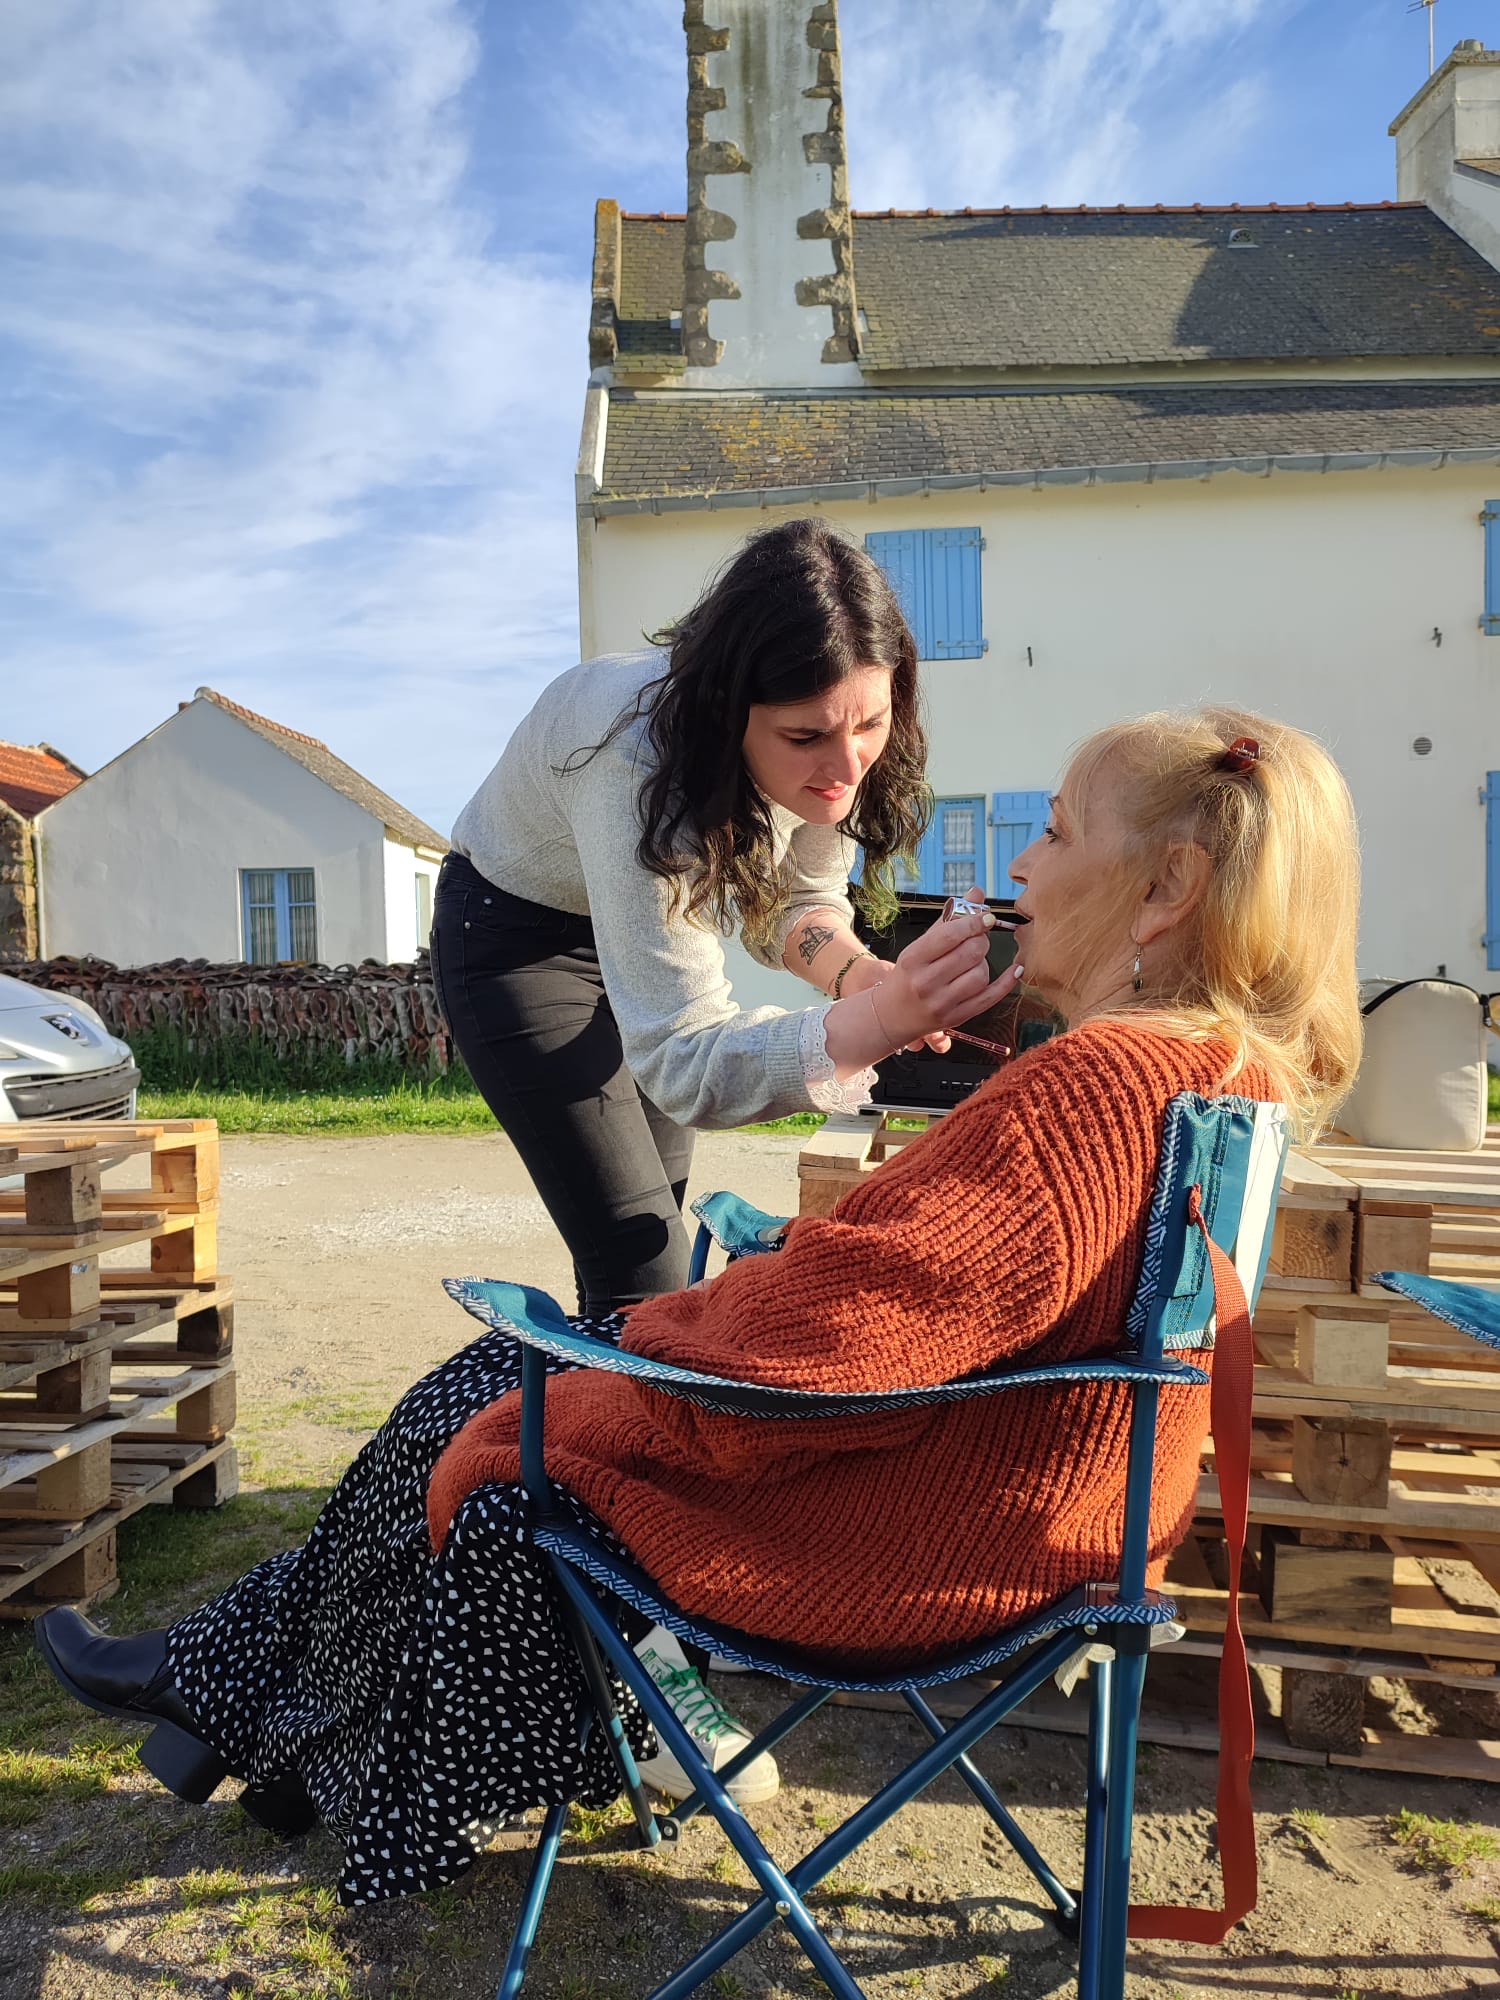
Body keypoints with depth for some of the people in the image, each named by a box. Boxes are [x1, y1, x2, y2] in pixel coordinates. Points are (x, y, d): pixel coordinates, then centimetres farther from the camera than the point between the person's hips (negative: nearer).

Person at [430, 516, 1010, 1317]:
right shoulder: (638, 758, -42)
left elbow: (797, 897, -7)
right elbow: (683, 1062, -43)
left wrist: (860, 971, -29)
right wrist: (875, 1019, -58)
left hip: (650, 919, 6)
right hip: (515, 937, -6)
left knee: (653, 1232, 17)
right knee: (643, 1276, -12)